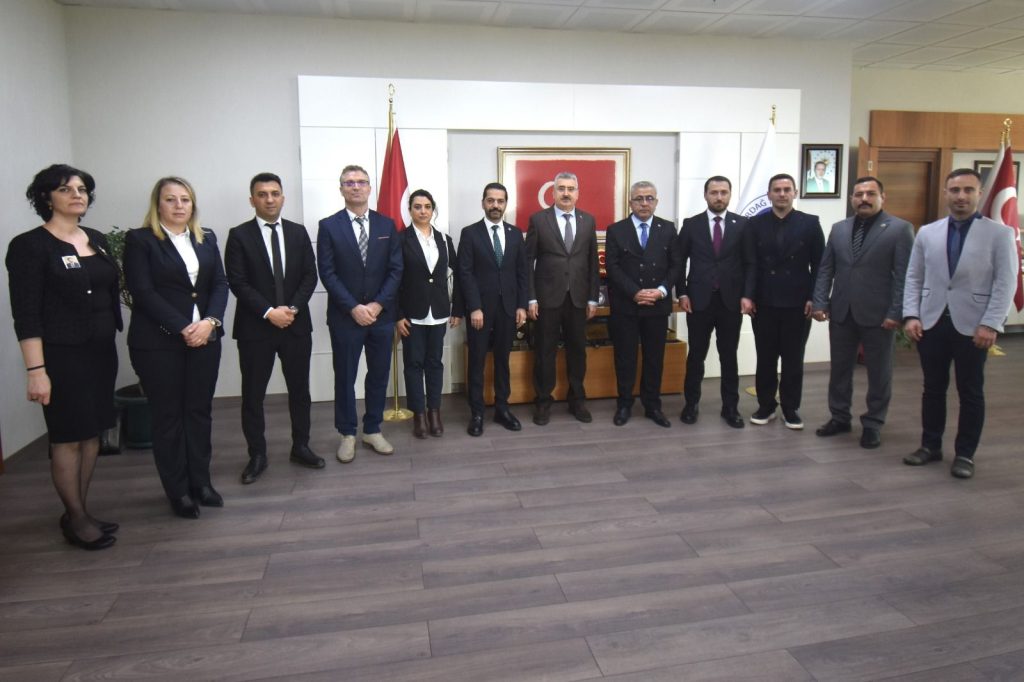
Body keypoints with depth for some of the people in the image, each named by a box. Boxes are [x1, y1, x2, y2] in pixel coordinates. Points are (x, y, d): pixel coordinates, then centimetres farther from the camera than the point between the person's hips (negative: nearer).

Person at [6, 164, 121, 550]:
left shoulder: (97, 240, 10)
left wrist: (115, 338, 8)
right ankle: (76, 519, 16)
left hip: (101, 351, 6)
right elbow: (26, 315, -12)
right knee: (68, 437, 2)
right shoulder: (29, 246, -8)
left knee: (92, 433, 11)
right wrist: (36, 371, -16)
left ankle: (79, 513, 24)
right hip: (62, 356, -6)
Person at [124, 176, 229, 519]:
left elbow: (220, 284, 6)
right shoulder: (140, 240, -3)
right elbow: (143, 292, -10)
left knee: (200, 411, 9)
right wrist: (183, 328, -15)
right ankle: (179, 491, 15)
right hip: (158, 342, -4)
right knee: (168, 415, 5)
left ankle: (201, 482, 21)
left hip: (205, 337, 4)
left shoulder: (207, 238, 12)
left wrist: (210, 321, -10)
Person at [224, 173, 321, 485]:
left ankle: (300, 447, 24)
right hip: (255, 327, -2)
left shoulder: (298, 232, 7)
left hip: (296, 324, 3)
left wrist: (293, 308, -11)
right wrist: (269, 312, -16)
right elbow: (237, 282, -8)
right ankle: (257, 456, 17)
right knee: (253, 395, 4)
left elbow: (310, 275, 3)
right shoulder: (239, 235, -2)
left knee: (299, 389, 10)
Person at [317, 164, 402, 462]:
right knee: (345, 377, 7)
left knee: (379, 374, 10)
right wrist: (354, 308, -15)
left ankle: (373, 430, 24)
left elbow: (396, 269, 1)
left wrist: (378, 304, -10)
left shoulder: (387, 224, 6)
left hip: (381, 314, 3)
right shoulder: (328, 226, -1)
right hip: (345, 316, -2)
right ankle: (347, 434, 20)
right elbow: (327, 273, -7)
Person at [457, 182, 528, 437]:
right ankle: (477, 413, 11)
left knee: (503, 360, 10)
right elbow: (465, 273, -7)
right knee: (477, 362, 3)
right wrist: (474, 308, -14)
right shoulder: (470, 233, -2)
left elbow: (522, 272, 8)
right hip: (480, 308, -3)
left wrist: (522, 306, 1)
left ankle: (502, 409, 20)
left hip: (508, 307, 3)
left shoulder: (516, 233, 8)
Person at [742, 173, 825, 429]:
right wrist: (747, 295, -14)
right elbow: (750, 264, -3)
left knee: (793, 359, 9)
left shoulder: (810, 223, 2)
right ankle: (766, 405, 22)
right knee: (765, 358, 9)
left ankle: (791, 408, 21)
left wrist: (814, 298, -7)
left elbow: (818, 264, 1)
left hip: (797, 303, 0)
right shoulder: (755, 224, 3)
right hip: (764, 302, 1)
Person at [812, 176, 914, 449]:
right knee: (839, 368, 12)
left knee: (878, 373, 7)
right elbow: (825, 269, 8)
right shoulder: (839, 229, 9)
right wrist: (820, 302, -1)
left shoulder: (900, 229, -4)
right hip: (841, 312, 4)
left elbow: (904, 275, -9)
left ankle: (872, 424, 20)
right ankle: (839, 418, 26)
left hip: (878, 314, -4)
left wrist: (896, 313, -14)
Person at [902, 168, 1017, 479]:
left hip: (972, 326, -2)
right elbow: (913, 278, 7)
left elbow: (1006, 283, -6)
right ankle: (930, 445, 24)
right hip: (931, 323, 3)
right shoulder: (927, 232, 7)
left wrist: (990, 324, -14)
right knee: (933, 388, 11)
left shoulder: (1000, 233, -1)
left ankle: (965, 454, 18)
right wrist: (911, 316, -4)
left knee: (971, 393, 7)